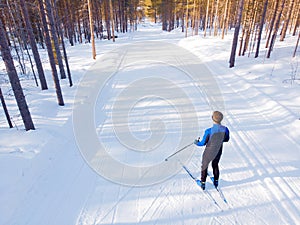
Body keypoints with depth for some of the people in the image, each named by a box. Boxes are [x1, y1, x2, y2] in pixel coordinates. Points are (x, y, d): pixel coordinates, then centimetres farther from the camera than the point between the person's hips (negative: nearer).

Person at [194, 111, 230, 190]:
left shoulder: (209, 131, -33)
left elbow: (203, 143, -19)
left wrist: (196, 142, 2)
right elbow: (226, 139, 0)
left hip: (209, 152, -4)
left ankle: (203, 184, 35)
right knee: (215, 165, 31)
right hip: (219, 151, 4)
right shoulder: (225, 129, -20)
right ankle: (216, 182, 47)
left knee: (204, 166, 21)